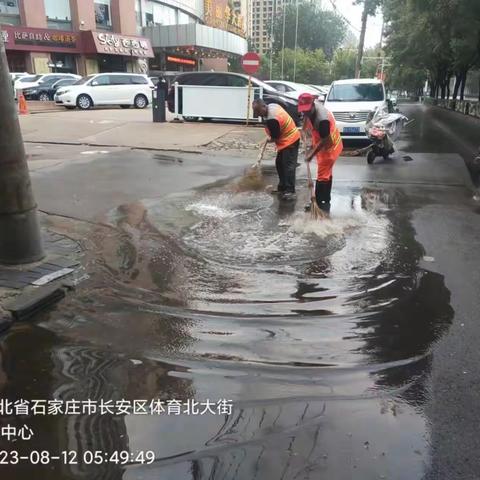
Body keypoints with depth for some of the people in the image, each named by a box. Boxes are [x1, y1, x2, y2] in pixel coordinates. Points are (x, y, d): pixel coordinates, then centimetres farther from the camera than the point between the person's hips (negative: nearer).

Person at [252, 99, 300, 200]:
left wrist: (269, 140, 5)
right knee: (279, 164, 15)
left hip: (290, 141, -11)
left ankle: (290, 192, -11)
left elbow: (275, 137, -18)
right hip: (289, 138, 11)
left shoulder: (271, 119, -28)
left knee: (288, 166, -12)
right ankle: (282, 187, 25)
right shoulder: (272, 105, 1)